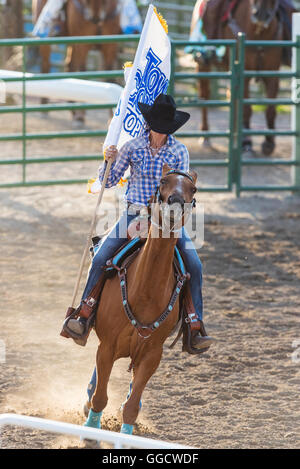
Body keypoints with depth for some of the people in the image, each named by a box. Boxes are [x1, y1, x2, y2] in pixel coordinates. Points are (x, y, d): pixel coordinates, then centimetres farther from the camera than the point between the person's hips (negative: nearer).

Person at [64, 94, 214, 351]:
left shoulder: (179, 151, 0)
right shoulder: (133, 147, 0)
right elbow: (108, 182, 7)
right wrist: (109, 161, -12)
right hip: (134, 213, 0)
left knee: (194, 265, -18)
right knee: (100, 259, -18)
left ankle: (194, 330, -12)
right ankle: (83, 316, -5)